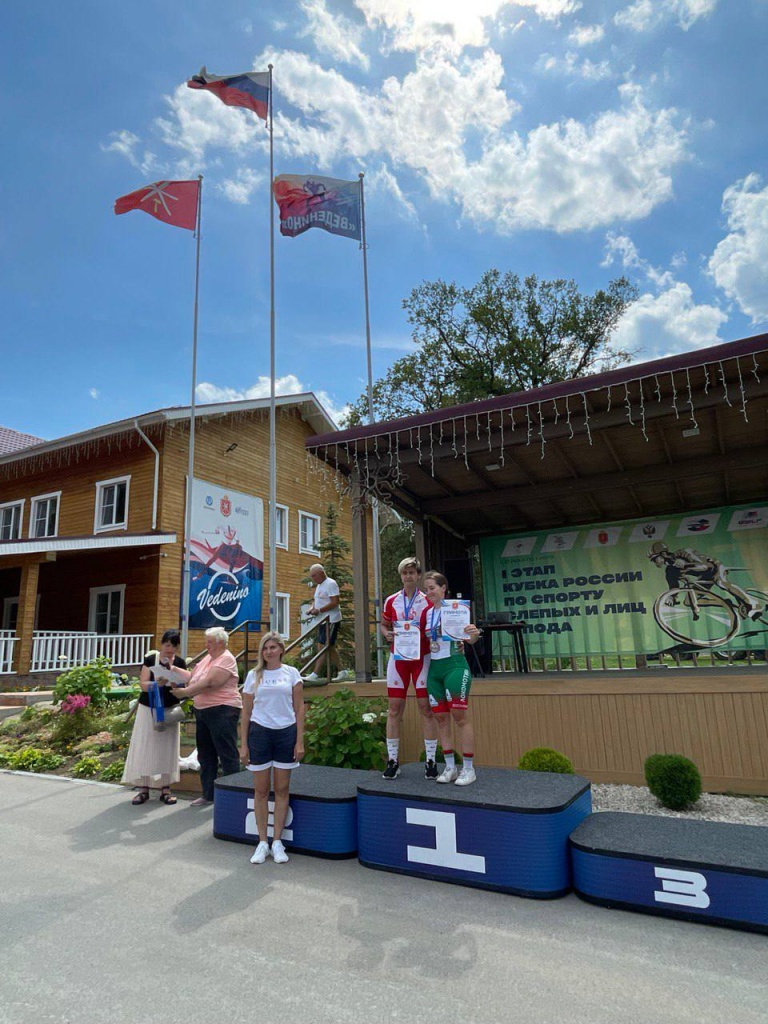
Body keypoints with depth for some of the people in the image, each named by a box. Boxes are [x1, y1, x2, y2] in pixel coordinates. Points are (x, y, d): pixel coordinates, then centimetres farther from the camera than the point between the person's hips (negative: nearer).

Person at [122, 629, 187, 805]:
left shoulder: (180, 663, 1)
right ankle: (143, 788, 11)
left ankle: (166, 789, 13)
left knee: (167, 748, 5)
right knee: (144, 747, 1)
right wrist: (158, 683, -28)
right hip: (148, 709, -1)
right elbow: (143, 684, -9)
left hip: (169, 710, 1)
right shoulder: (150, 659, -3)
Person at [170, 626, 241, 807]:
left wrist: (186, 692, -20)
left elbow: (209, 682, -22)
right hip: (202, 711, 10)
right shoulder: (208, 658, 17)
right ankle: (208, 794, 26)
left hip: (222, 711, -10)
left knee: (227, 755, -3)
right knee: (205, 755, 15)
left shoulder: (226, 659, -13)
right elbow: (192, 676, 14)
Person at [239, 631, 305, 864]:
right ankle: (262, 843, 19)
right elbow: (246, 712, 6)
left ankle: (277, 842, 19)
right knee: (261, 790, 7)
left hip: (286, 733, 0)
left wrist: (300, 741, -3)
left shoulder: (291, 673, 2)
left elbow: (299, 709, 2)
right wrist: (243, 744, 2)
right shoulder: (253, 675, 4)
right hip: (259, 732, 0)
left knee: (281, 790, 7)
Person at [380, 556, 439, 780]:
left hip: (422, 658, -2)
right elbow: (383, 625, 15)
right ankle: (392, 760, 13)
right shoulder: (391, 601, 7)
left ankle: (431, 760, 11)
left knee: (426, 707, 0)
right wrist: (387, 634, -6)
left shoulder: (428, 601, 1)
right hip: (397, 657, 2)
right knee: (395, 708, 3)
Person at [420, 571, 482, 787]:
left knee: (459, 716, -5)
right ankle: (450, 767, 19)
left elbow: (469, 639, -10)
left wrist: (474, 634, -31)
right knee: (440, 717, 8)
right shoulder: (426, 612, 10)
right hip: (434, 668, 6)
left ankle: (468, 768, 6)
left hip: (455, 666, -6)